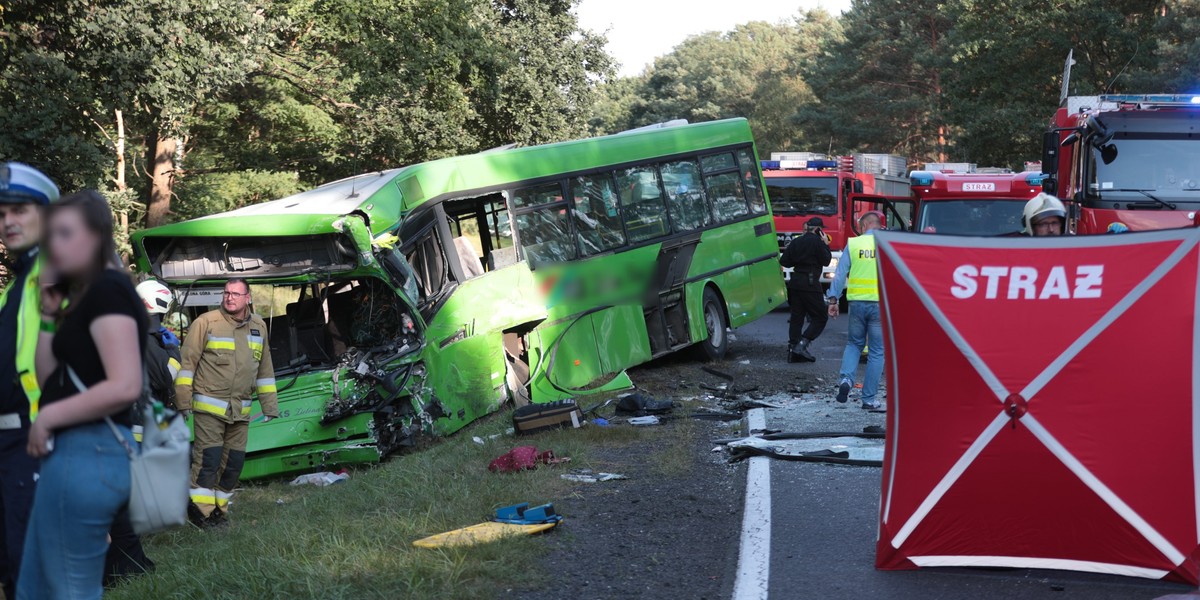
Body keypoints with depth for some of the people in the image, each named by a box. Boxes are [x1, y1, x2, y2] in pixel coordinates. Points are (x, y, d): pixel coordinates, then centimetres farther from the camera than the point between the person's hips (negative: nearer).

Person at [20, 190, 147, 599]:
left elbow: (125, 387, -23)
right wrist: (48, 312, 8)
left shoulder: (108, 289, -12)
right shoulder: (83, 294, 18)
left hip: (86, 454, -11)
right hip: (75, 452, 11)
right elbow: (50, 380, 16)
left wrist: (48, 417, -14)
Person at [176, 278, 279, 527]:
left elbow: (264, 368, 17)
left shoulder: (258, 326, 10)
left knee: (233, 463, 9)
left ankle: (218, 509, 21)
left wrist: (269, 404, 16)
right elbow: (188, 362, -6)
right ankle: (201, 509, 0)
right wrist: (183, 400, -10)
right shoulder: (206, 322, -7)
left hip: (240, 410, 6)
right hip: (209, 407, -5)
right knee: (208, 459, -10)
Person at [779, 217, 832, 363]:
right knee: (820, 317, 0)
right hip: (810, 283, -7)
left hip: (795, 282, 7)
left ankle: (793, 349, 7)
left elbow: (784, 261, 9)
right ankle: (802, 344, -14)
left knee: (796, 317, 10)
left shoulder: (796, 241, 11)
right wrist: (825, 245, 3)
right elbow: (826, 260, -6)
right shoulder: (817, 241, -8)